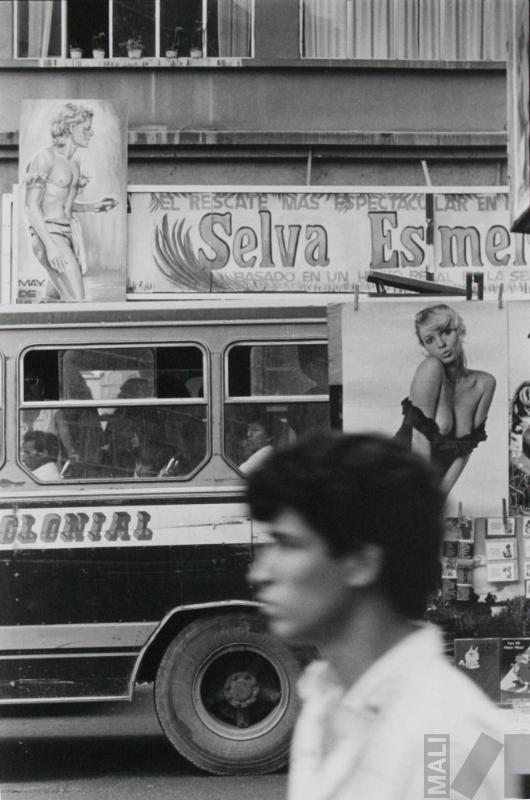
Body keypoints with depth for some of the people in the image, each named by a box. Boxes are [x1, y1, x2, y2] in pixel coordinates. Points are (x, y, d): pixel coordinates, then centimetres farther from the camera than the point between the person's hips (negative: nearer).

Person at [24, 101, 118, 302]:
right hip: (50, 236, -9)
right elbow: (31, 207, -16)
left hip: (68, 236, 9)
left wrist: (93, 206, 14)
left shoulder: (72, 163, 14)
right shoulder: (44, 158, -13)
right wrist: (50, 246, -24)